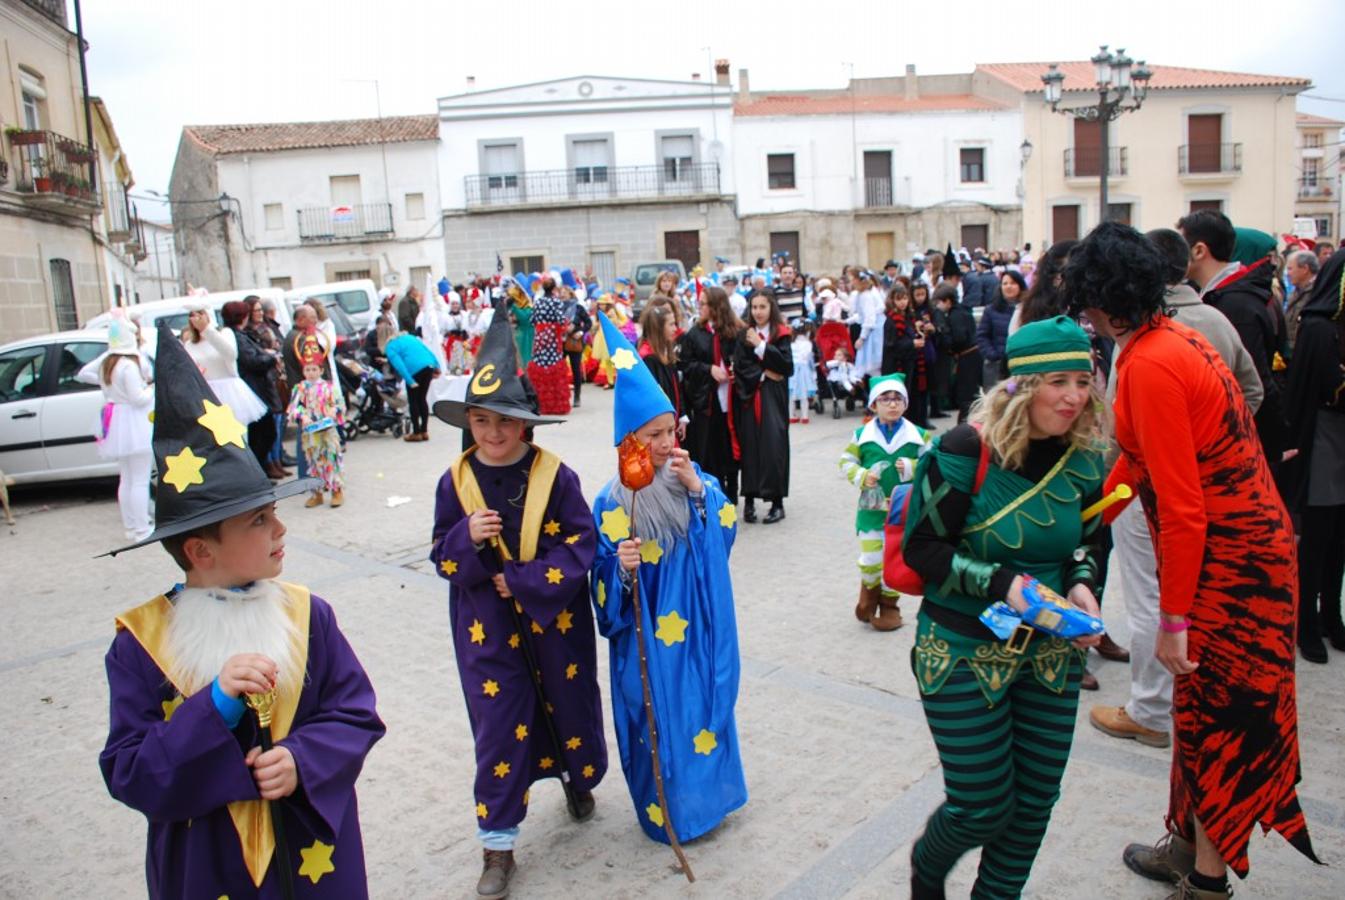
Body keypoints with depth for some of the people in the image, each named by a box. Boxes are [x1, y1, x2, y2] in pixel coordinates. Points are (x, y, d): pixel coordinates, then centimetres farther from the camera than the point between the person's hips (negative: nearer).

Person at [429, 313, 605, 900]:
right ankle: (497, 845, 20)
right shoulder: (455, 482, -5)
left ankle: (580, 778, 50)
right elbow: (443, 558, -1)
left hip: (556, 617, 0)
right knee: (498, 724, 4)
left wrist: (522, 581, -19)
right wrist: (468, 538, -23)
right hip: (487, 626, 1)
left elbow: (579, 545, -12)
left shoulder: (555, 476, -11)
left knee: (569, 700, 17)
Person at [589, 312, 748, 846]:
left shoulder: (693, 478, -2)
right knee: (662, 718, 8)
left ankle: (706, 792, 43)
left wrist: (699, 490, -20)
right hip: (649, 638, -4)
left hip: (702, 627, 4)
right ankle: (670, 810, 31)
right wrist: (623, 568, -32)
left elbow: (726, 533, -8)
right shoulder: (611, 505, -14)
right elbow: (606, 585, -11)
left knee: (705, 706, 19)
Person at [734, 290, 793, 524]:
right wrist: (763, 373, -11)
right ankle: (749, 499, 7)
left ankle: (777, 501, -2)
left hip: (773, 397, -2)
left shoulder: (781, 334, 3)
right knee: (750, 444, 0)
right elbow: (740, 366, 1)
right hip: (749, 396, 2)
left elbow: (787, 365, -9)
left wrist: (760, 345, -10)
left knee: (773, 445, -8)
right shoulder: (744, 335, 9)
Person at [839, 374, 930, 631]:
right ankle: (869, 593, 30)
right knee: (870, 558, -1)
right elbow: (846, 462, 3)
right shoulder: (862, 434, -2)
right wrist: (862, 476, -14)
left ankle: (889, 605, 27)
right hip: (871, 507, 0)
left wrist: (912, 468, -17)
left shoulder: (918, 435, -2)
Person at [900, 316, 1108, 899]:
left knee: (1035, 801, 12)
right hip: (965, 652, -5)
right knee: (982, 807, 4)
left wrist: (1081, 584, -6)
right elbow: (921, 548, -15)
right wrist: (1002, 583, -25)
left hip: (1051, 653, 6)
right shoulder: (967, 451, -19)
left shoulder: (1083, 460, 0)